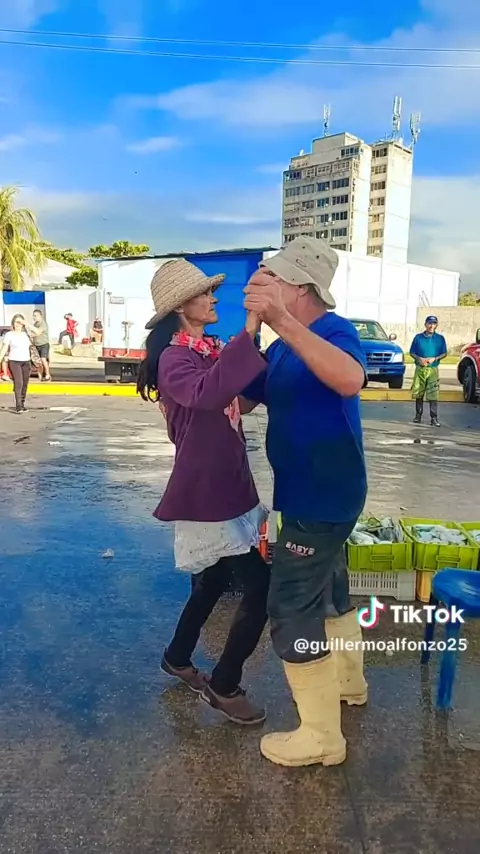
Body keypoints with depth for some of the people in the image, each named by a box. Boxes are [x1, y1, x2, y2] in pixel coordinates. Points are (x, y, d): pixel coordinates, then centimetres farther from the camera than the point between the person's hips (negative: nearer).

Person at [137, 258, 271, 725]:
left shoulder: (212, 350, 10)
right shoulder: (175, 358, -17)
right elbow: (207, 394, -39)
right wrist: (248, 331, -42)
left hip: (227, 484, 9)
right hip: (205, 490, -9)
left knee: (215, 580, 21)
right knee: (261, 586, -5)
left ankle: (177, 658, 42)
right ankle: (224, 686, 14)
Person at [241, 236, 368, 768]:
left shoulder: (335, 330, -20)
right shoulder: (283, 347, 8)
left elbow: (350, 381, -43)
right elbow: (241, 397, 12)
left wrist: (281, 321, -52)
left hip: (324, 495, -10)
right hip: (314, 493, 10)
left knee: (292, 609, -2)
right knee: (327, 588, 24)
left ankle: (321, 737, 15)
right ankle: (347, 682, 46)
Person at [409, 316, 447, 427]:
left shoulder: (440, 338, 4)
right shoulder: (418, 337, 4)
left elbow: (444, 354, 6)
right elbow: (412, 353, 7)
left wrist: (434, 359, -11)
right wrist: (419, 359, -12)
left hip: (433, 369, -1)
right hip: (420, 369, 1)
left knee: (433, 395, -7)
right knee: (418, 394, 7)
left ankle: (434, 418, -5)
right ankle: (418, 415, 19)